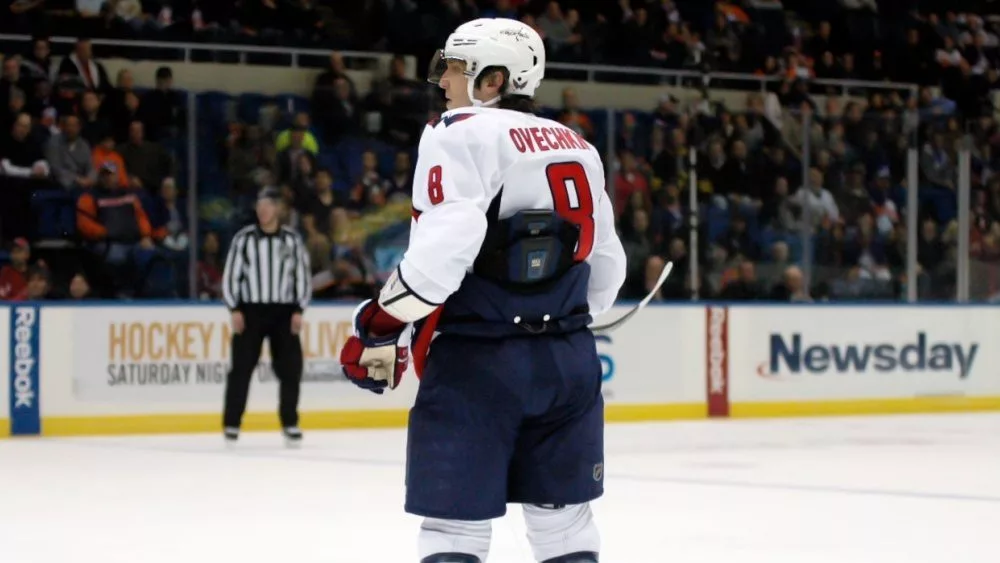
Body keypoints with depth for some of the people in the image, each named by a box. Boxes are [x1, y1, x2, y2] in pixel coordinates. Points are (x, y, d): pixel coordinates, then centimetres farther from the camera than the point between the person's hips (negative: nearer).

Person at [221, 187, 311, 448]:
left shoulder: (292, 240, 4)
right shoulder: (243, 238, 0)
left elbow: (302, 275, 6)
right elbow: (230, 274, 1)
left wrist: (299, 311, -3)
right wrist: (234, 310, -7)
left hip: (283, 311, 1)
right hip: (250, 310, -1)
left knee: (290, 367, -1)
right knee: (241, 367, -4)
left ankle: (290, 423, 11)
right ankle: (232, 424, 1)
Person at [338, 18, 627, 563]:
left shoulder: (461, 134, -6)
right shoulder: (576, 147, 16)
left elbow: (444, 247, -20)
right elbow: (607, 262, 21)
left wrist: (381, 328, -13)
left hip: (478, 360, -6)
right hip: (569, 363, 7)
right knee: (563, 518, 14)